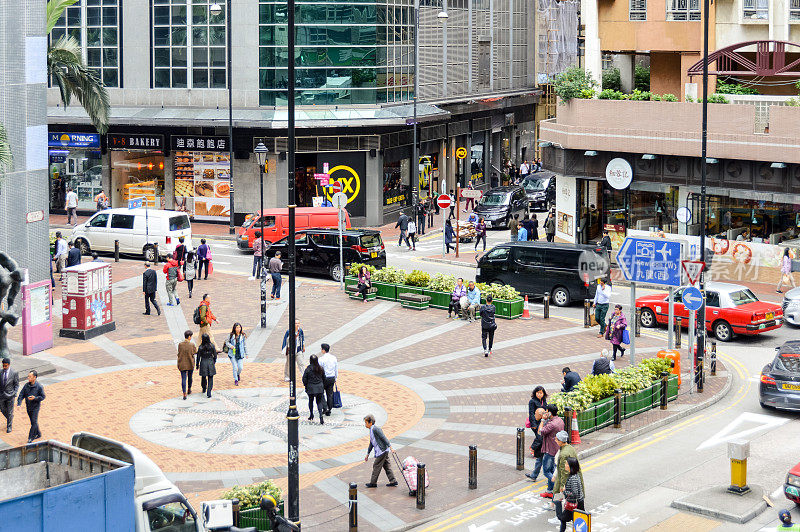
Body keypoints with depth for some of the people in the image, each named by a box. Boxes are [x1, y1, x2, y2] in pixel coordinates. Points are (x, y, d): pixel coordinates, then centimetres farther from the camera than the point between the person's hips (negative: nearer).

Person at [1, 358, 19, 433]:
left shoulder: (14, 373, -11)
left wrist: (14, 394, -11)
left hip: (10, 395, -3)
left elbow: (16, 385, -4)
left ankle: (9, 426, 20)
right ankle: (10, 419, 42)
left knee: (9, 412, 5)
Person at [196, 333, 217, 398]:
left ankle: (204, 389, 40)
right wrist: (214, 362, 18)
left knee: (203, 377, 21)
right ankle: (209, 392, -5)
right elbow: (215, 355, -1)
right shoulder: (212, 346, -9)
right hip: (211, 362, 0)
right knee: (210, 378, 6)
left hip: (203, 363, 0)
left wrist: (197, 365, 9)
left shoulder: (200, 347, -12)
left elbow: (198, 357, -4)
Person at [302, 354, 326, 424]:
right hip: (320, 387, 3)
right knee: (319, 401, 9)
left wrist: (306, 385, 7)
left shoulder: (308, 369, -14)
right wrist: (323, 386, 19)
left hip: (311, 388, -3)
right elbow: (324, 378, 6)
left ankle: (311, 415, 27)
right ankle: (321, 416, -9)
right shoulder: (321, 369, -3)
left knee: (311, 401, 18)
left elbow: (304, 379, -9)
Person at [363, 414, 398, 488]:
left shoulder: (375, 429, -14)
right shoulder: (371, 430, 17)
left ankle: (373, 483, 5)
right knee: (386, 466, 10)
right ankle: (393, 481, 12)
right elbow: (371, 444, 25)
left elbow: (384, 438, -20)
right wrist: (367, 454, 28)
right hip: (383, 451, 10)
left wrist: (390, 447, -24)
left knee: (376, 466, -2)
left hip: (382, 451, -10)